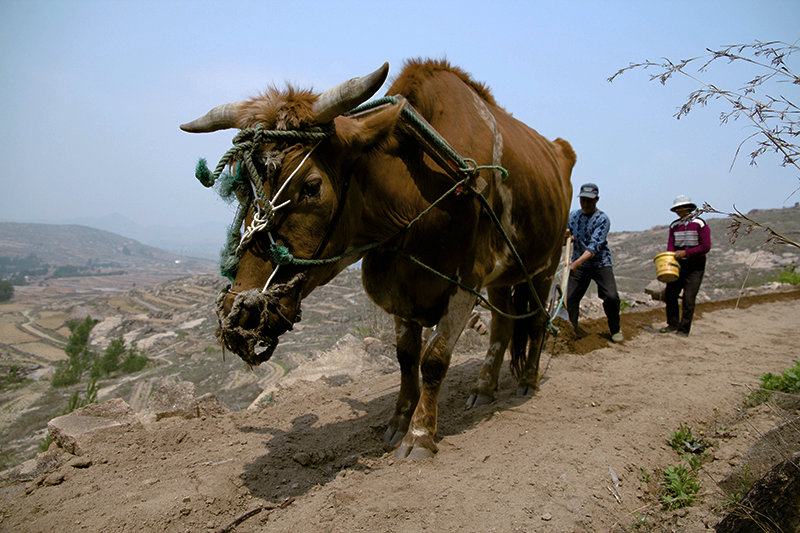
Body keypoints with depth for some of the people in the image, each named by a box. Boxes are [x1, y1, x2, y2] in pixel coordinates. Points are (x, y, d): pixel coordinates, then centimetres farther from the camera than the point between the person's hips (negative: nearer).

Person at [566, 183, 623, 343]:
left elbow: (595, 246, -22)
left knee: (611, 296, -18)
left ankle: (615, 330, 6)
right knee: (570, 298, -5)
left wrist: (577, 262, -35)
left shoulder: (603, 219, -10)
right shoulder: (573, 216, 5)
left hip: (600, 263, -3)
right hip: (578, 264, 3)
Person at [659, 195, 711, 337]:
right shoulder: (674, 226, 8)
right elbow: (670, 246, 0)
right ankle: (673, 324, 16)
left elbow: (706, 247, -13)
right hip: (678, 264, 5)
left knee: (688, 298, -8)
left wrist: (685, 253, -20)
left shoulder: (700, 224, -7)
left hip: (695, 266, -5)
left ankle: (684, 330, 0)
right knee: (669, 294, 3)